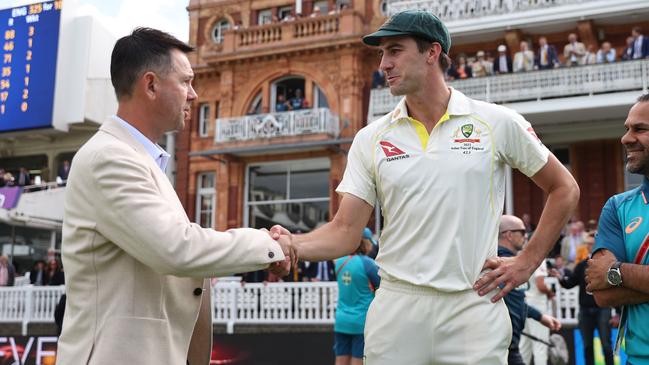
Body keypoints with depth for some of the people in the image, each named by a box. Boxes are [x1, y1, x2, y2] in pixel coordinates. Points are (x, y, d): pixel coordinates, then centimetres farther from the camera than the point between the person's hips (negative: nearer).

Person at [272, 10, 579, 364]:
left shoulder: (497, 123, 0)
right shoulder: (371, 139, 4)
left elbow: (564, 189, 10)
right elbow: (345, 233, 1)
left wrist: (527, 262, 3)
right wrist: (293, 244, -17)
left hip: (473, 307, -1)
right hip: (396, 307, 2)